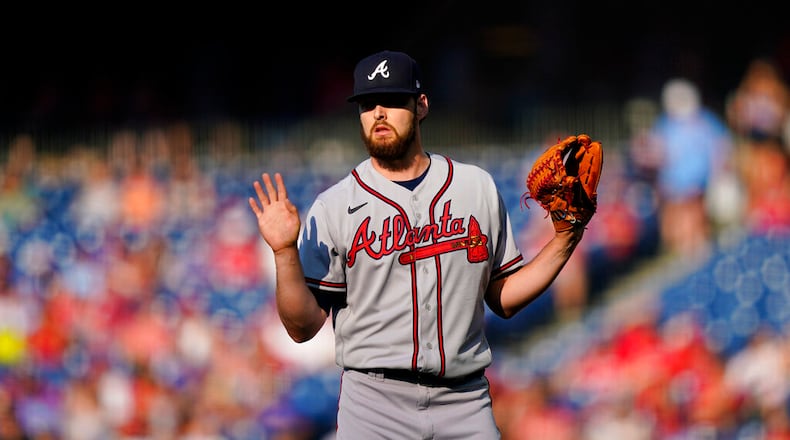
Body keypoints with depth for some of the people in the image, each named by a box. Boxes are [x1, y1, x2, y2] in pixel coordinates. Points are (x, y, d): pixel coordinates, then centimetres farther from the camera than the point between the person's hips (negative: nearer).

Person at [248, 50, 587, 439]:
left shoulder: (477, 187, 9)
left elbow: (503, 299, 12)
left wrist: (565, 241, 3)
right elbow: (303, 327, -3)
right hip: (373, 403, -2)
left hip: (465, 404, 2)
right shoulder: (335, 206, 1)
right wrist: (285, 253, -16)